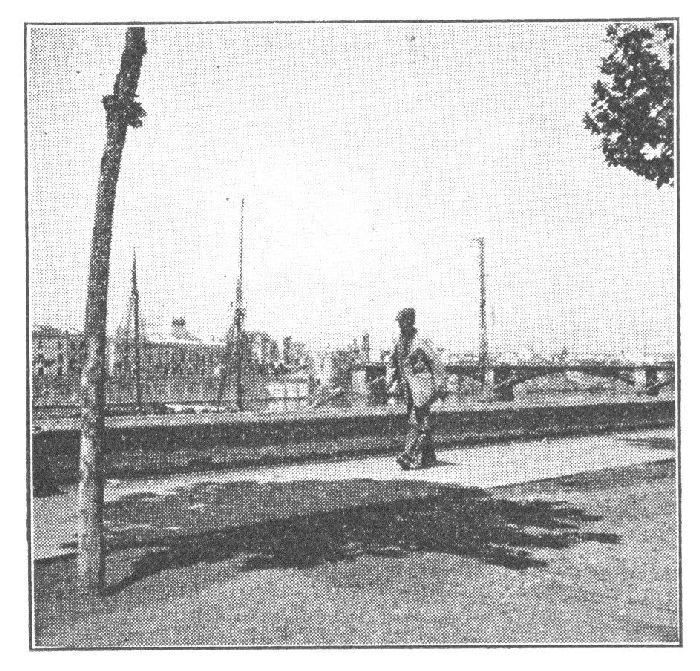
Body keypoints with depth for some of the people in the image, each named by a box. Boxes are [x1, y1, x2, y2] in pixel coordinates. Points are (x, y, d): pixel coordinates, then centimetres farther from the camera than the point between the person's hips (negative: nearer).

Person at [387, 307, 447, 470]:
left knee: (417, 423, -12)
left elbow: (437, 363, -9)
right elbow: (393, 364, 22)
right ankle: (429, 458, 20)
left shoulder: (420, 341, -11)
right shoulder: (399, 342, 10)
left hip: (422, 387, -7)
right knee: (423, 424, 12)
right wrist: (390, 383, 11)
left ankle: (409, 456, -15)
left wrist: (442, 387, -9)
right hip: (409, 389, 7)